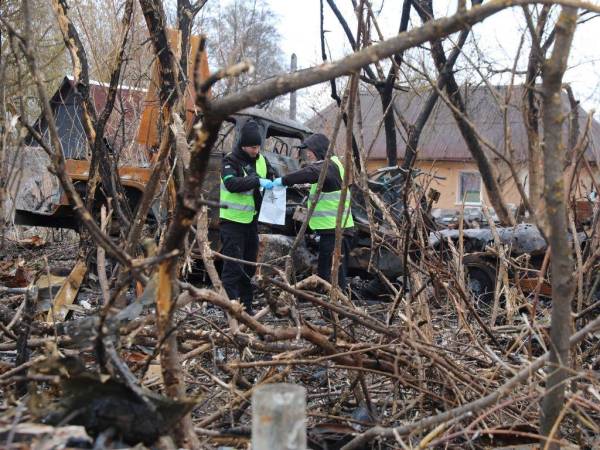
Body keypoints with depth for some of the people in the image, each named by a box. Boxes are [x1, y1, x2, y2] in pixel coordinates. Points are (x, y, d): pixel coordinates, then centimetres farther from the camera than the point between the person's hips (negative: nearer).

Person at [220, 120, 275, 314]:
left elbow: (271, 178, 19)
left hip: (251, 220, 7)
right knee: (233, 265, -9)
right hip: (233, 220, -7)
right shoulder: (231, 161, -13)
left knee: (249, 265, 13)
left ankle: (246, 306, 24)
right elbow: (231, 183, -30)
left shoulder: (261, 160, 6)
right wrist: (257, 181, -36)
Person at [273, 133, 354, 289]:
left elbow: (310, 173, -34)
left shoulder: (329, 165, -13)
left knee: (334, 275, -11)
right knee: (324, 272, 16)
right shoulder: (325, 166, 20)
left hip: (336, 230, -11)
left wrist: (284, 180, -28)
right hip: (330, 229, 11)